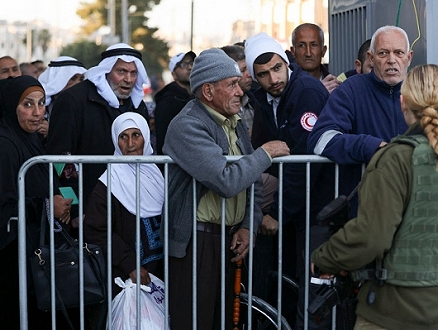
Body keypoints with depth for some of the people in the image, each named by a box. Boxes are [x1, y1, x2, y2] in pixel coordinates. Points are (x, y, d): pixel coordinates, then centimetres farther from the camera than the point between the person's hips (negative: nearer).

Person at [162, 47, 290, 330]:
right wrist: (266, 153, -14)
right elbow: (227, 181, -27)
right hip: (196, 241, -9)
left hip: (229, 240, 9)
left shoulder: (235, 124, 14)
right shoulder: (188, 126, -16)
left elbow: (253, 182, 15)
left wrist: (247, 226, 0)